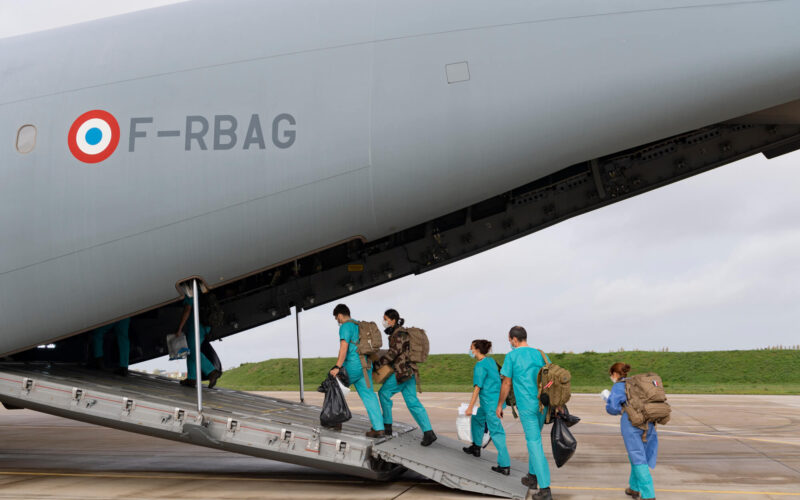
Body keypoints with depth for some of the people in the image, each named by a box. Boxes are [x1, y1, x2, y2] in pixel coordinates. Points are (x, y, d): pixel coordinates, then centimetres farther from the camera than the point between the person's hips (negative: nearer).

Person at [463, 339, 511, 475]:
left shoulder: (480, 365, -14)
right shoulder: (491, 361, 12)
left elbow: (477, 387, -16)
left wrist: (470, 407, -13)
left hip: (490, 403, -9)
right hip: (497, 400, 9)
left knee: (496, 432, -8)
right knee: (477, 418, 27)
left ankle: (505, 465, -8)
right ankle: (476, 447, 38)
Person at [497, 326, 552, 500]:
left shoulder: (512, 356, -6)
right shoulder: (540, 354, 8)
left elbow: (506, 383, -3)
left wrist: (499, 405, 8)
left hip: (526, 405, -5)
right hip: (542, 404, 6)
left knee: (534, 442, -5)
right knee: (534, 438, 23)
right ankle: (532, 476, 34)